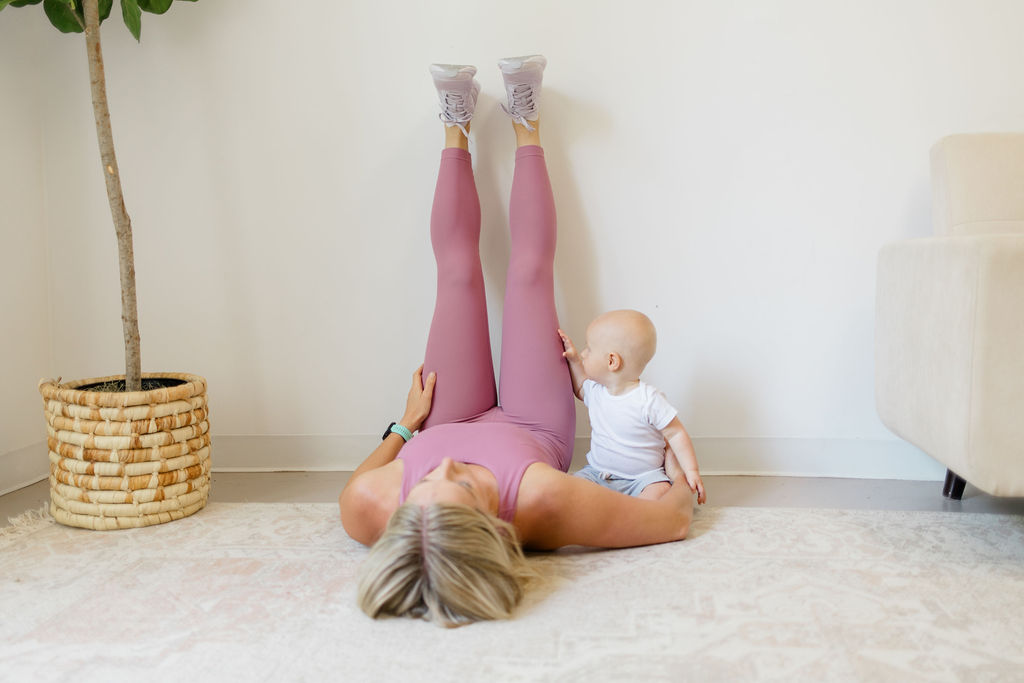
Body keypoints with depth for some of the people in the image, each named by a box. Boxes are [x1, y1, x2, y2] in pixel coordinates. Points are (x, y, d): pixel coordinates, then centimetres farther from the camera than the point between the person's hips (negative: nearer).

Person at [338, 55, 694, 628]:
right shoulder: (545, 502, -52)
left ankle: (456, 131, 37)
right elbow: (675, 521, -36)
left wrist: (405, 426, -5)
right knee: (530, 268, 8)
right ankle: (527, 128, 35)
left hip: (447, 424, 1)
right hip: (535, 429, -1)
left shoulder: (370, 507, -44)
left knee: (458, 270, 9)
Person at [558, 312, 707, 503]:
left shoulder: (649, 400, -17)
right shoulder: (596, 390, 4)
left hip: (644, 478, -5)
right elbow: (580, 388, 30)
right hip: (597, 473, 5)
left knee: (659, 493, -35)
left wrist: (691, 471, -18)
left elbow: (676, 434, -11)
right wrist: (573, 359, 17)